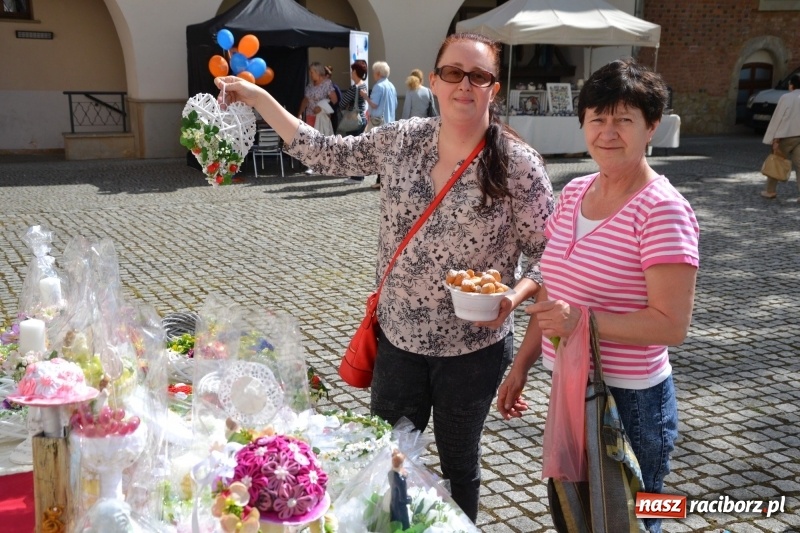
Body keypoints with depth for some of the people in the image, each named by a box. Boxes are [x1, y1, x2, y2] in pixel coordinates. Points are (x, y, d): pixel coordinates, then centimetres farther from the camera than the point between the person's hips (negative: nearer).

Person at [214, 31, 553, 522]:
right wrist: (258, 97, 3)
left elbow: (547, 254, -9)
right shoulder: (401, 140, -3)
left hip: (474, 349, -3)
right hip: (400, 338, 4)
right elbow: (327, 155, 5)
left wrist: (513, 297, -28)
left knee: (459, 462, 18)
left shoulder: (519, 165, -13)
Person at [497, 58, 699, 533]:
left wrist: (582, 320, -30)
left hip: (629, 401, -7)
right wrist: (523, 364, 12)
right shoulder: (574, 192, 4)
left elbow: (673, 325, -21)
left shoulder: (662, 209, -18)